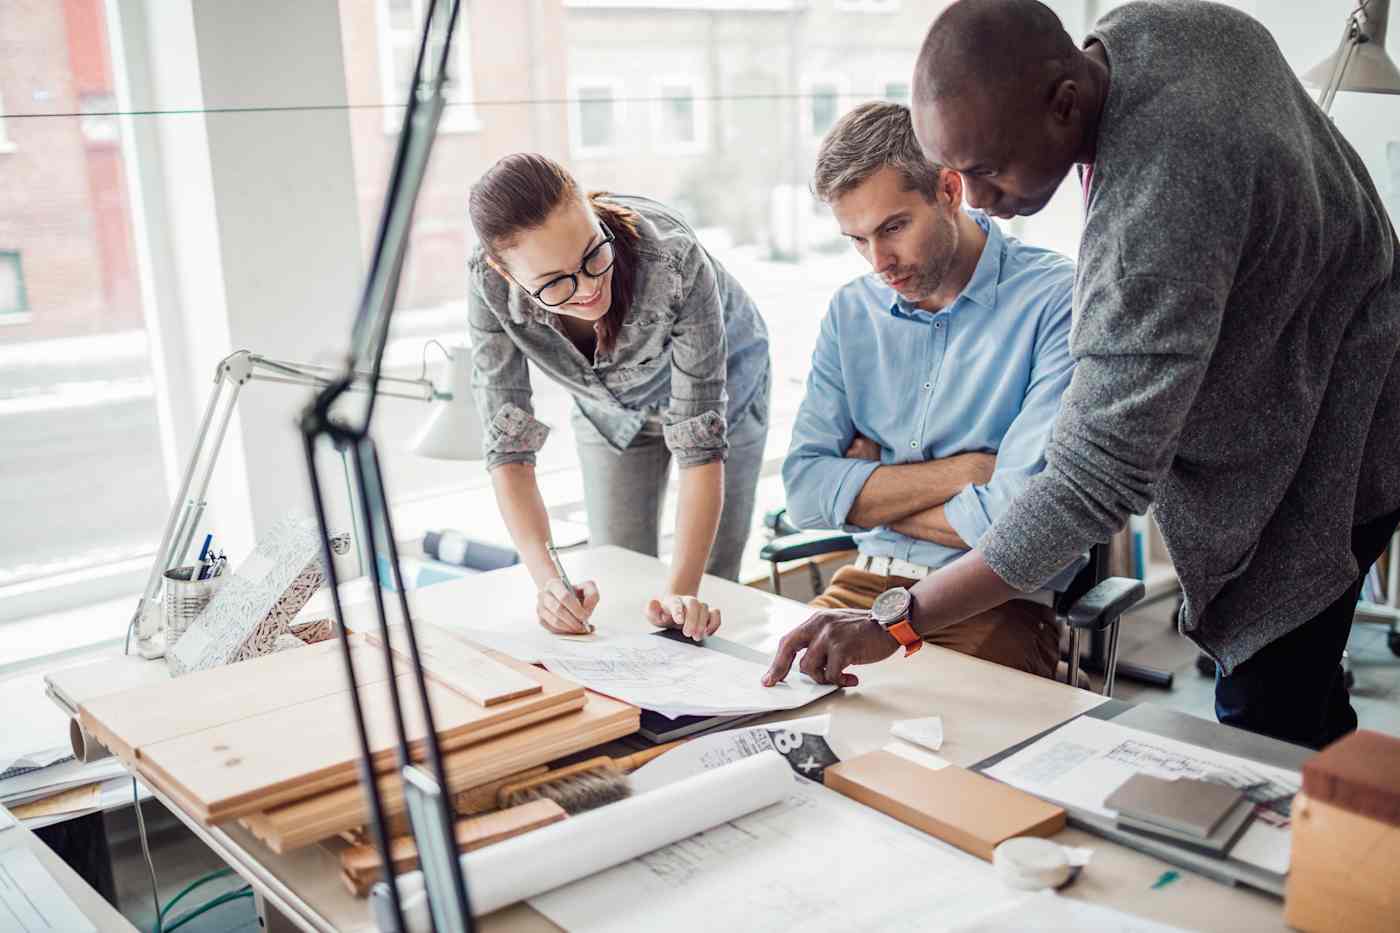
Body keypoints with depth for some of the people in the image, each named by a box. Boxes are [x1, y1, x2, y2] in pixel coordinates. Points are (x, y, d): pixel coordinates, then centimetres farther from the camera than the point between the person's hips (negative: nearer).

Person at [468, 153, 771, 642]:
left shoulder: (674, 259, -41)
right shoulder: (489, 284, -33)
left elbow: (700, 443, -37)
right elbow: (507, 443, -29)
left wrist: (682, 590, -45)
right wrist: (549, 580, -41)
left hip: (718, 386, -2)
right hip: (608, 406, 2)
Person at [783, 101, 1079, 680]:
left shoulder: (1056, 299, -10)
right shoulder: (852, 312, 9)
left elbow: (1023, 514, -18)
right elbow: (804, 490, 0)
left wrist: (869, 491, -3)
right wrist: (961, 471, -10)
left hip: (998, 603, -4)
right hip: (867, 583, 5)